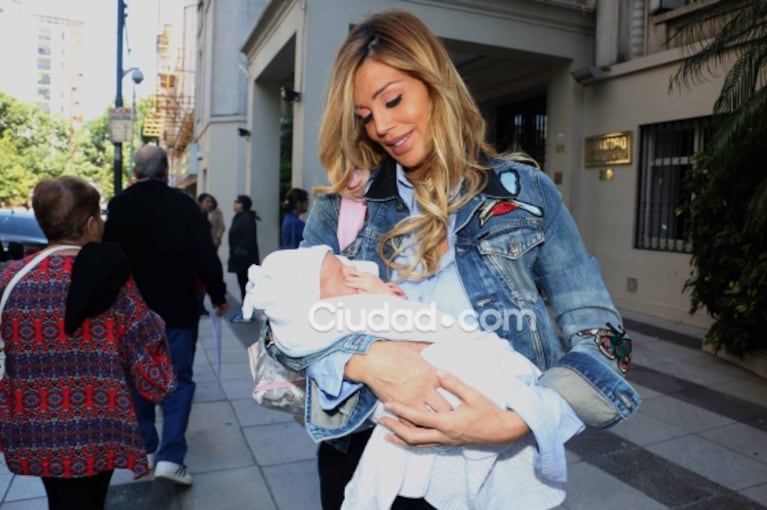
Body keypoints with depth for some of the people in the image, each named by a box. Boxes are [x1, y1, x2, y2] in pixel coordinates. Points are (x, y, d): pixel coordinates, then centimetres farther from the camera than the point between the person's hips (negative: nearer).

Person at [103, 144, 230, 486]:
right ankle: (170, 457, -2)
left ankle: (144, 448, 28)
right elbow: (205, 254, -10)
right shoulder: (182, 203, -10)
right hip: (177, 307, -2)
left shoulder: (118, 205, -3)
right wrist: (218, 295, 2)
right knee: (179, 379, 6)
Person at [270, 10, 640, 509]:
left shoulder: (526, 193, -4)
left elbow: (599, 336, -7)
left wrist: (516, 421, -25)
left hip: (493, 468, -1)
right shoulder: (341, 207, -1)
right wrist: (365, 358, -26)